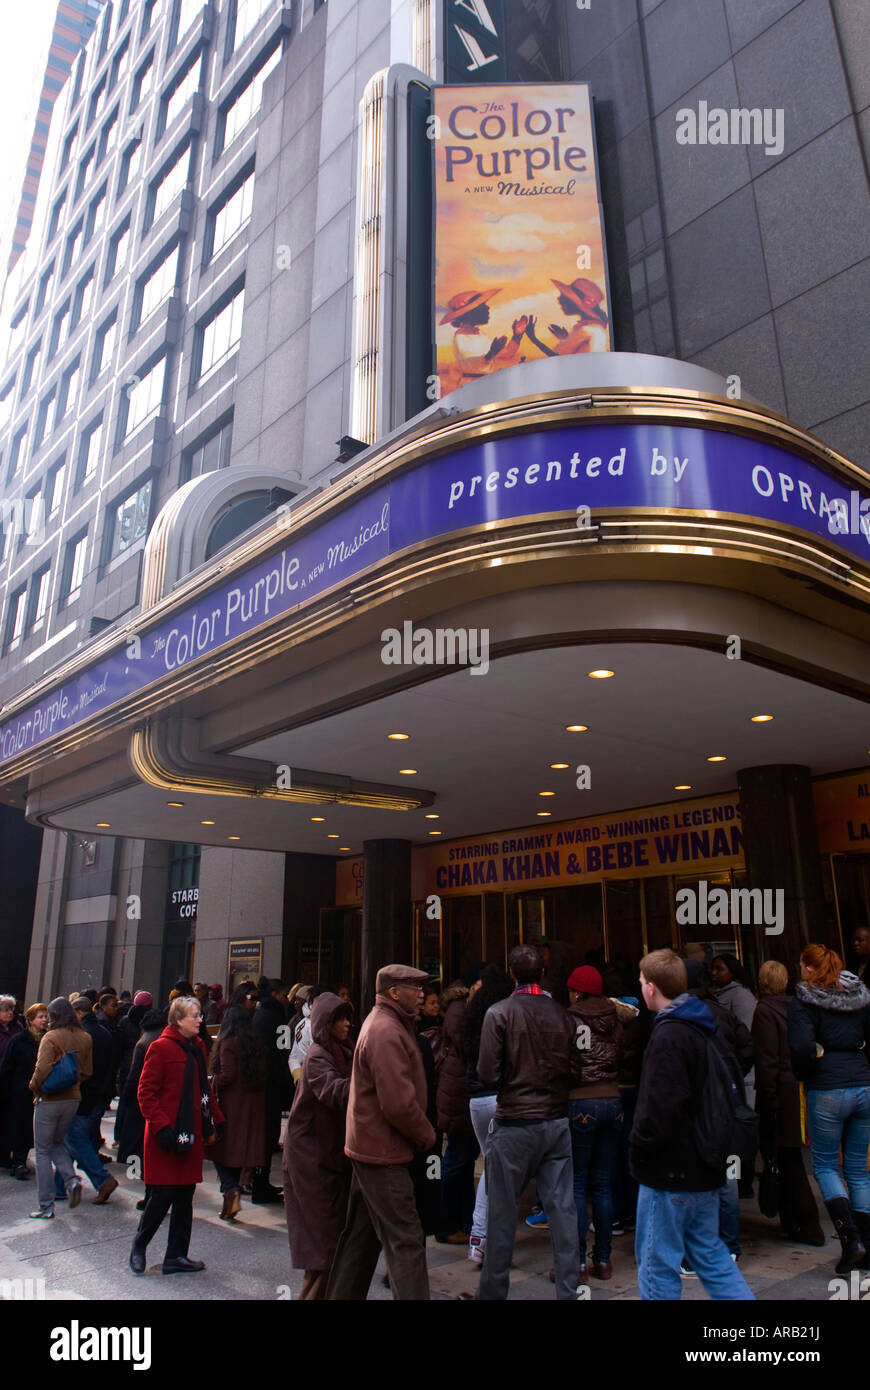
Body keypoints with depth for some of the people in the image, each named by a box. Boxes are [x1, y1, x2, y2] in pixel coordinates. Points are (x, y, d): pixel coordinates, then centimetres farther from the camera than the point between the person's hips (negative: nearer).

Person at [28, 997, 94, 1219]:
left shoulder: (51, 1037, -14)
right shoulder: (85, 1038, 3)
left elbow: (43, 1069, -22)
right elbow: (87, 1071, 6)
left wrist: (35, 1088, -4)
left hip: (49, 1099, -5)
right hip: (73, 1099, 5)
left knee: (43, 1151, 8)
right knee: (57, 1143, 24)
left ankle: (46, 1206, 9)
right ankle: (72, 1180, 2)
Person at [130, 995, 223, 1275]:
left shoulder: (197, 1047, 11)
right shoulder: (161, 1047, -12)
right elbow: (146, 1092, -13)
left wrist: (214, 1118, 13)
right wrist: (162, 1126, -19)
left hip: (191, 1134, 7)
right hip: (166, 1136, -7)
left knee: (185, 1194, 11)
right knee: (164, 1193, -1)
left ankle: (176, 1256, 22)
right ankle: (139, 1246, 23)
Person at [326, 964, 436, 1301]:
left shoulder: (382, 1024, 13)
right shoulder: (387, 1032, -21)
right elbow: (399, 1104, -25)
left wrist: (421, 1132, 11)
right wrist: (427, 1135, -10)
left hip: (369, 1146, 10)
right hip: (383, 1150, -10)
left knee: (361, 1233, 19)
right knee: (405, 1239, -6)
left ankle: (341, 1293, 30)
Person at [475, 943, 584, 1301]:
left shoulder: (499, 1013, -12)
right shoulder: (561, 1014, -2)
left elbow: (488, 1073, -13)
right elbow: (573, 1069, 1)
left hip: (515, 1123, -3)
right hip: (557, 1121, 3)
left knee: (502, 1214, 9)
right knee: (562, 1208, 11)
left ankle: (493, 1290, 19)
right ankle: (568, 1288, 19)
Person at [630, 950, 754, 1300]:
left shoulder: (668, 1037, -22)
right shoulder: (703, 1029, 7)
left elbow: (659, 1110, -27)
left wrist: (639, 1152, -11)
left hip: (670, 1171, -9)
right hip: (705, 1166, 9)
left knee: (657, 1264, 6)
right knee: (709, 1251, 20)